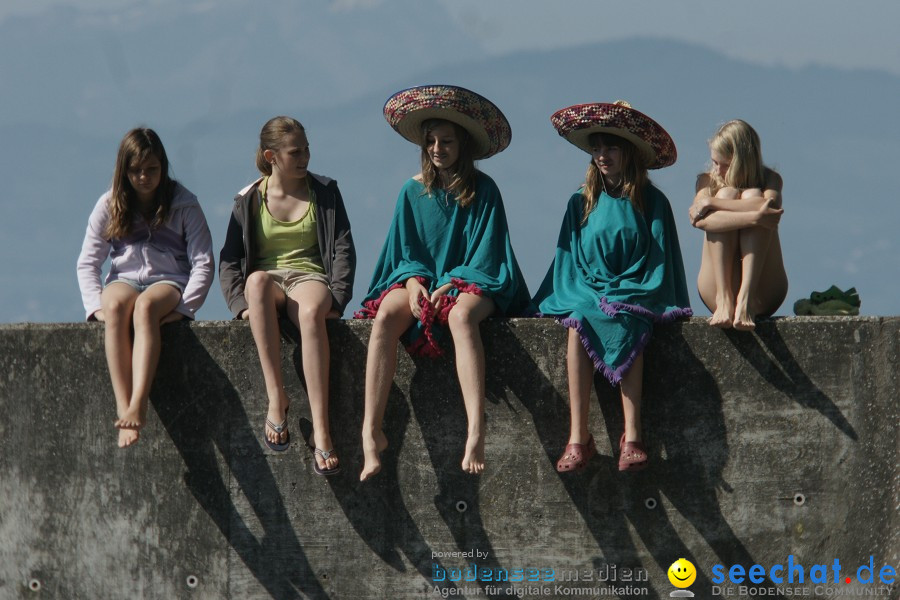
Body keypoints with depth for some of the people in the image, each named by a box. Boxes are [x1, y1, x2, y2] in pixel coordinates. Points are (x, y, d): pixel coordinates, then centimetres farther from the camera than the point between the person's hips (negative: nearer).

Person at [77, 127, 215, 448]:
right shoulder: (109, 205, 7)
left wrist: (184, 307, -17)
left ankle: (137, 407, -53)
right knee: (116, 306, -36)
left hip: (169, 281, -2)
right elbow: (87, 263, 6)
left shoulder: (183, 204, 2)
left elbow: (202, 263, -2)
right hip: (124, 279, 2)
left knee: (146, 305, -39)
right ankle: (123, 410, -47)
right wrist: (97, 306, -12)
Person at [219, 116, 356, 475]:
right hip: (268, 281, 1)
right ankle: (276, 398, -41)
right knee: (257, 281, -40)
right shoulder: (248, 200, 11)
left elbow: (343, 250, 6)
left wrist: (335, 300, -9)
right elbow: (229, 260, 7)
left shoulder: (324, 193, 11)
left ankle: (321, 431, -49)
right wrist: (242, 304, -11)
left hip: (309, 277, -1)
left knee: (312, 312, -41)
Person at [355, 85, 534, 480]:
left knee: (461, 315, -40)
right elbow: (404, 250, 9)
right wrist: (413, 280, -12)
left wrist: (452, 283, -17)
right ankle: (371, 431, -39)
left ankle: (476, 431, -55)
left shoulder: (483, 191, 2)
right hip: (420, 280, 3)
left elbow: (486, 254, -3)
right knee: (386, 316, -32)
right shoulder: (413, 191, 10)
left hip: (470, 283, -3)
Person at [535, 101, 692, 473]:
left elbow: (659, 265, 4)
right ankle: (577, 438, -41)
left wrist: (622, 295, -10)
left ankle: (632, 437, -46)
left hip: (634, 294, -2)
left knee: (626, 323, -37)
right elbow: (569, 263, 14)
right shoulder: (582, 203, 14)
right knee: (579, 322, -34)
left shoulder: (652, 203, 7)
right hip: (587, 292, 2)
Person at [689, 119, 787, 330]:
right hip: (716, 287, 0)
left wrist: (710, 203, -18)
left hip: (762, 294, 0)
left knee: (753, 195, -17)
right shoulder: (708, 181, 8)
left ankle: (745, 299, -36)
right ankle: (724, 299, -32)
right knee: (726, 193, -16)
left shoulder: (770, 179, 7)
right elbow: (702, 220, -15)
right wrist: (754, 217, -29)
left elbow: (771, 206, -19)